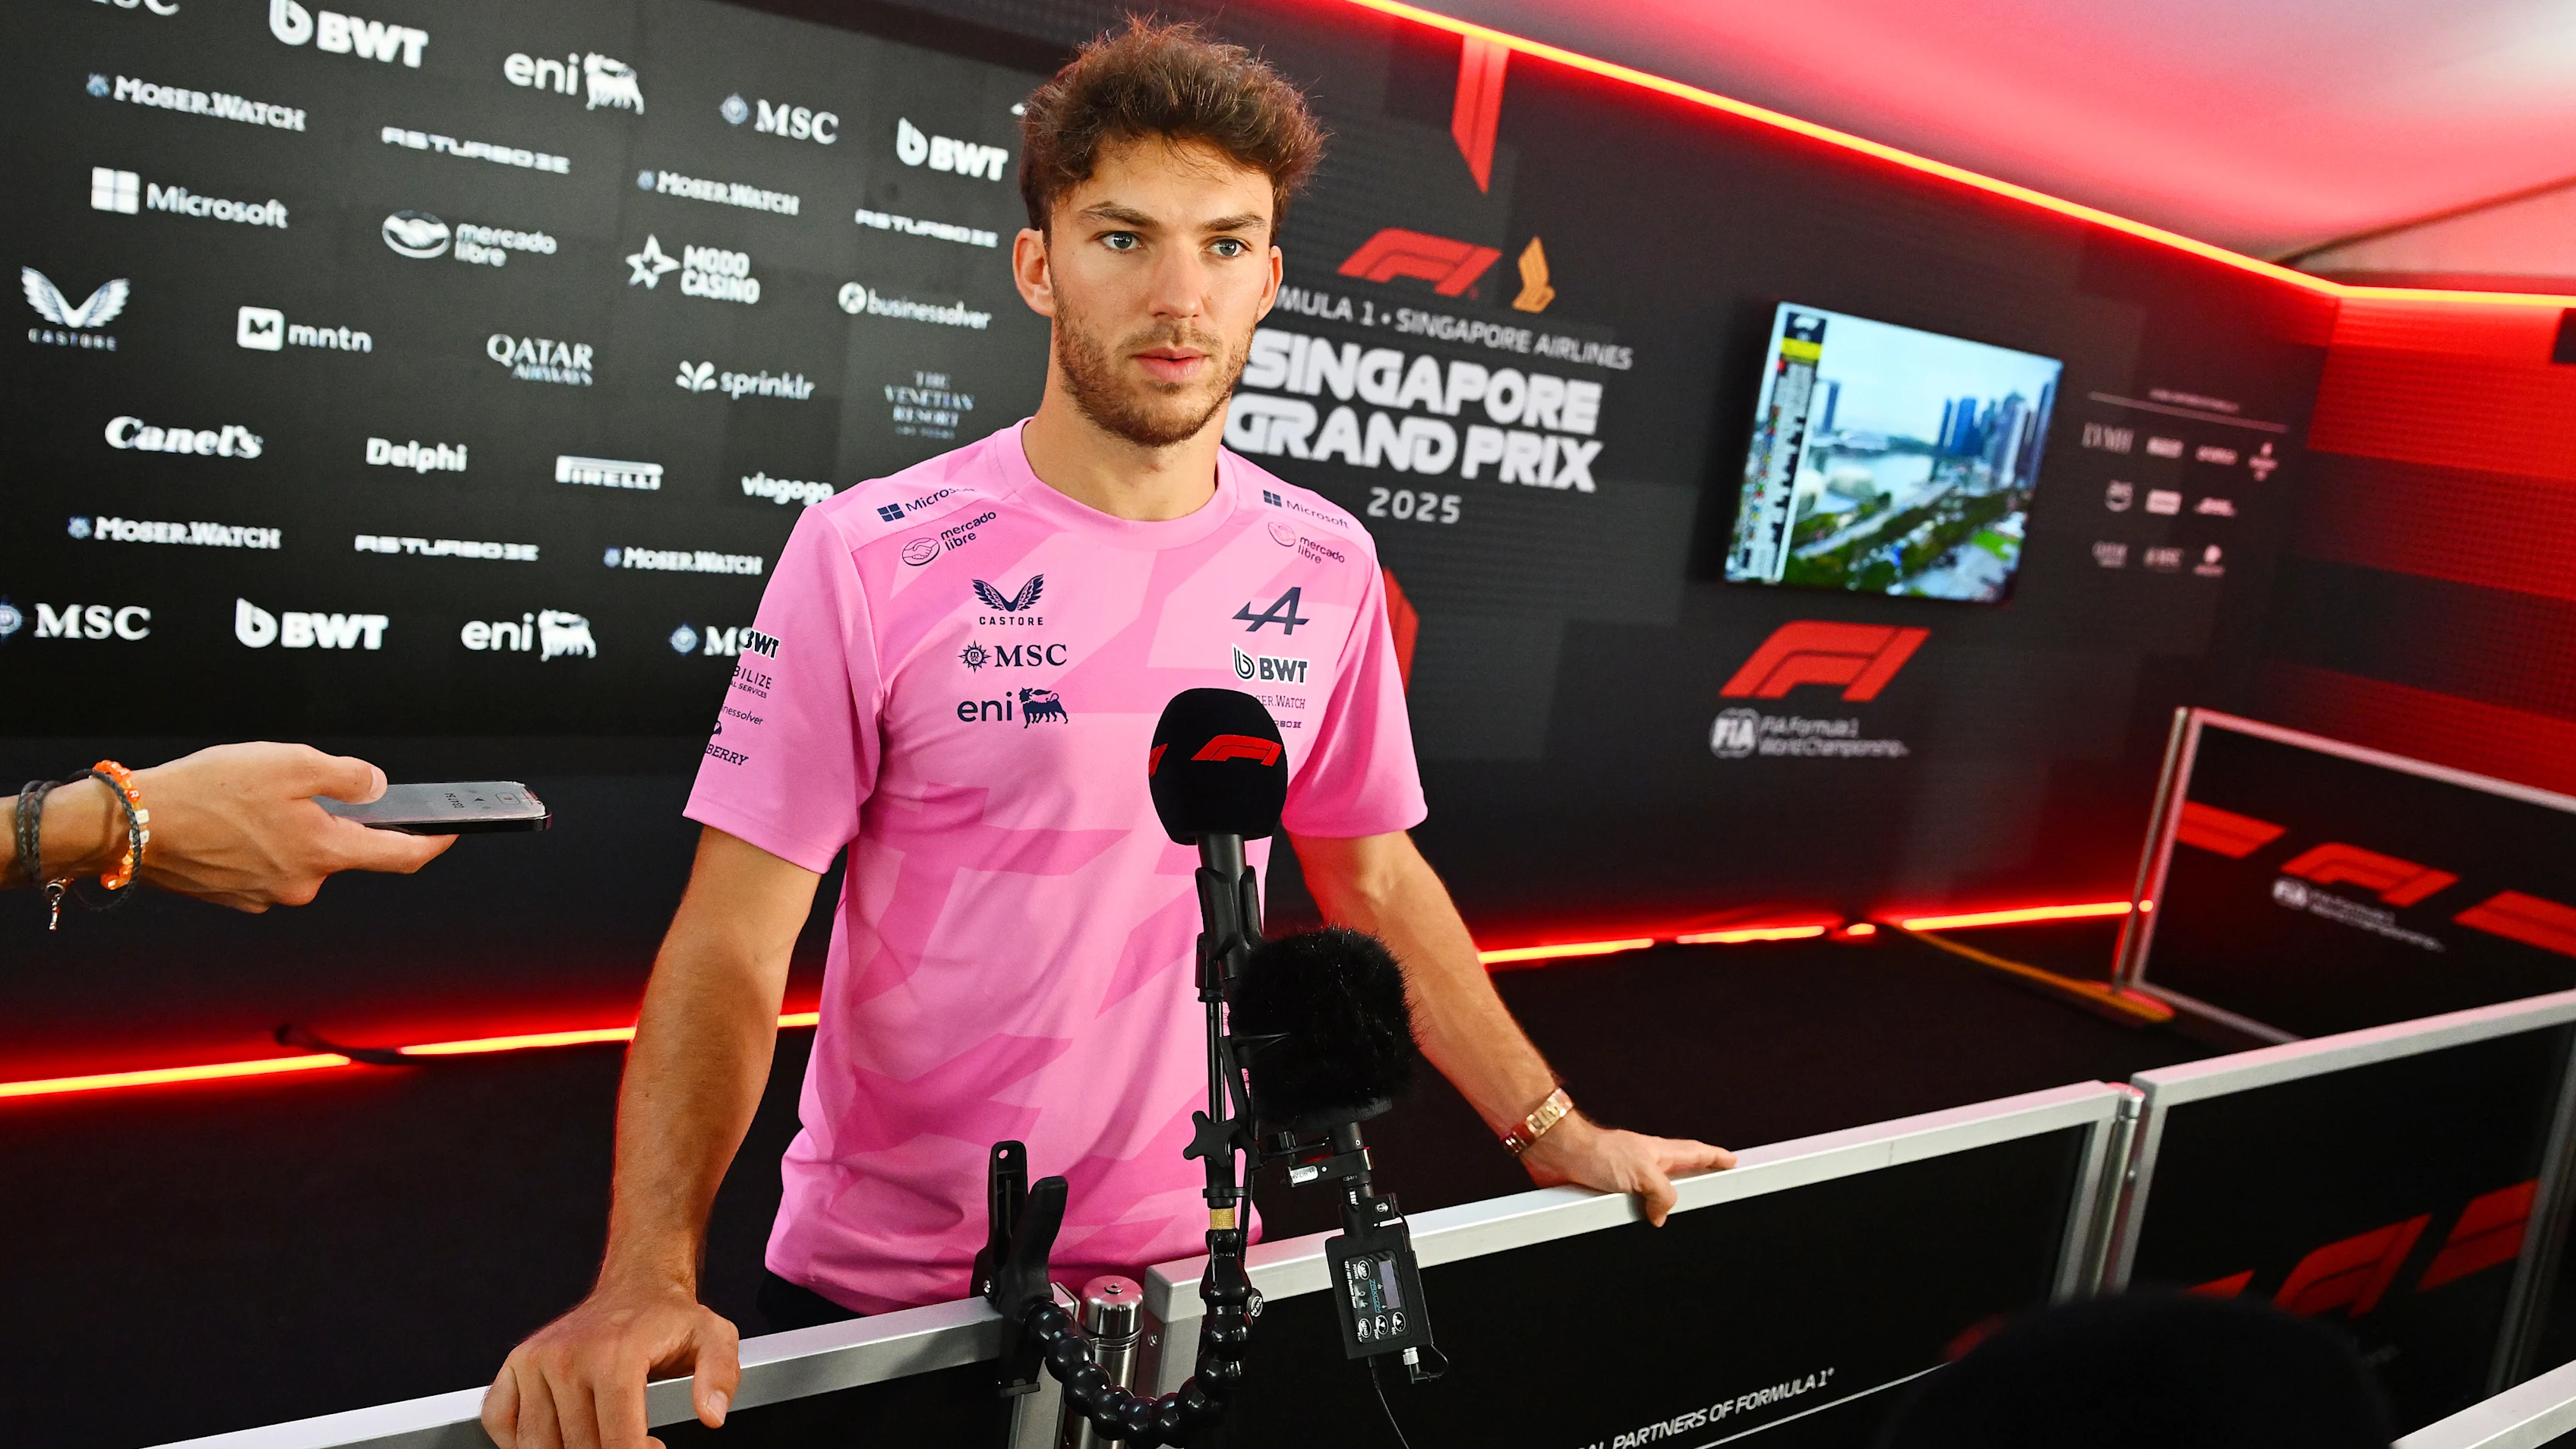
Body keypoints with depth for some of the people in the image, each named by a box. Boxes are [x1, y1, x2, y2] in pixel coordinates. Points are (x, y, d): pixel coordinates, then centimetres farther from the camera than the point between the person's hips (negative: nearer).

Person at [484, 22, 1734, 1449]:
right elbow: (731, 949, -14)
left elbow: (1373, 878, 8)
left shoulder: (1325, 568, -3)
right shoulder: (868, 559, -14)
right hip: (874, 1298, -3)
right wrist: (646, 1278, -26)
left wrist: (1557, 1135, 7)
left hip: (1190, 1267, 3)